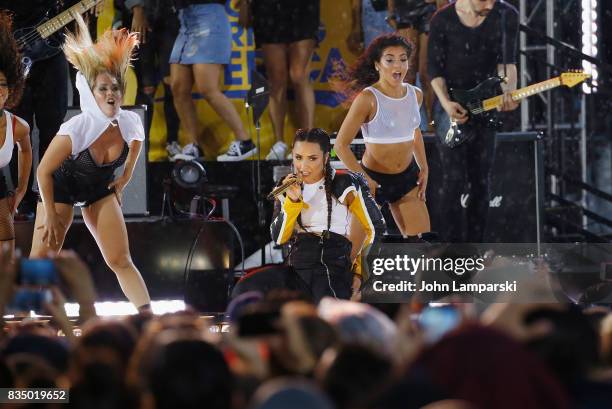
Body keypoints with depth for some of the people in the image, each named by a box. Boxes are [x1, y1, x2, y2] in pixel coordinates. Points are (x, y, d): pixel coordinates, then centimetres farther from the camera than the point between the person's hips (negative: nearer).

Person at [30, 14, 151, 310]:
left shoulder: (131, 124, -20)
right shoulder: (75, 130, -33)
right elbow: (44, 171, -21)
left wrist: (124, 179, 9)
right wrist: (50, 215, -15)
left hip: (100, 187, 4)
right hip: (61, 185, -4)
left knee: (121, 261, -1)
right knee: (41, 262, -8)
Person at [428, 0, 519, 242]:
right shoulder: (443, 20, -10)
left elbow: (506, 60, -11)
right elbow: (434, 67, -5)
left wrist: (509, 92, -30)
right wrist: (446, 103, -18)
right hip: (451, 106, -2)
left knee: (481, 181, 5)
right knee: (455, 179, -9)